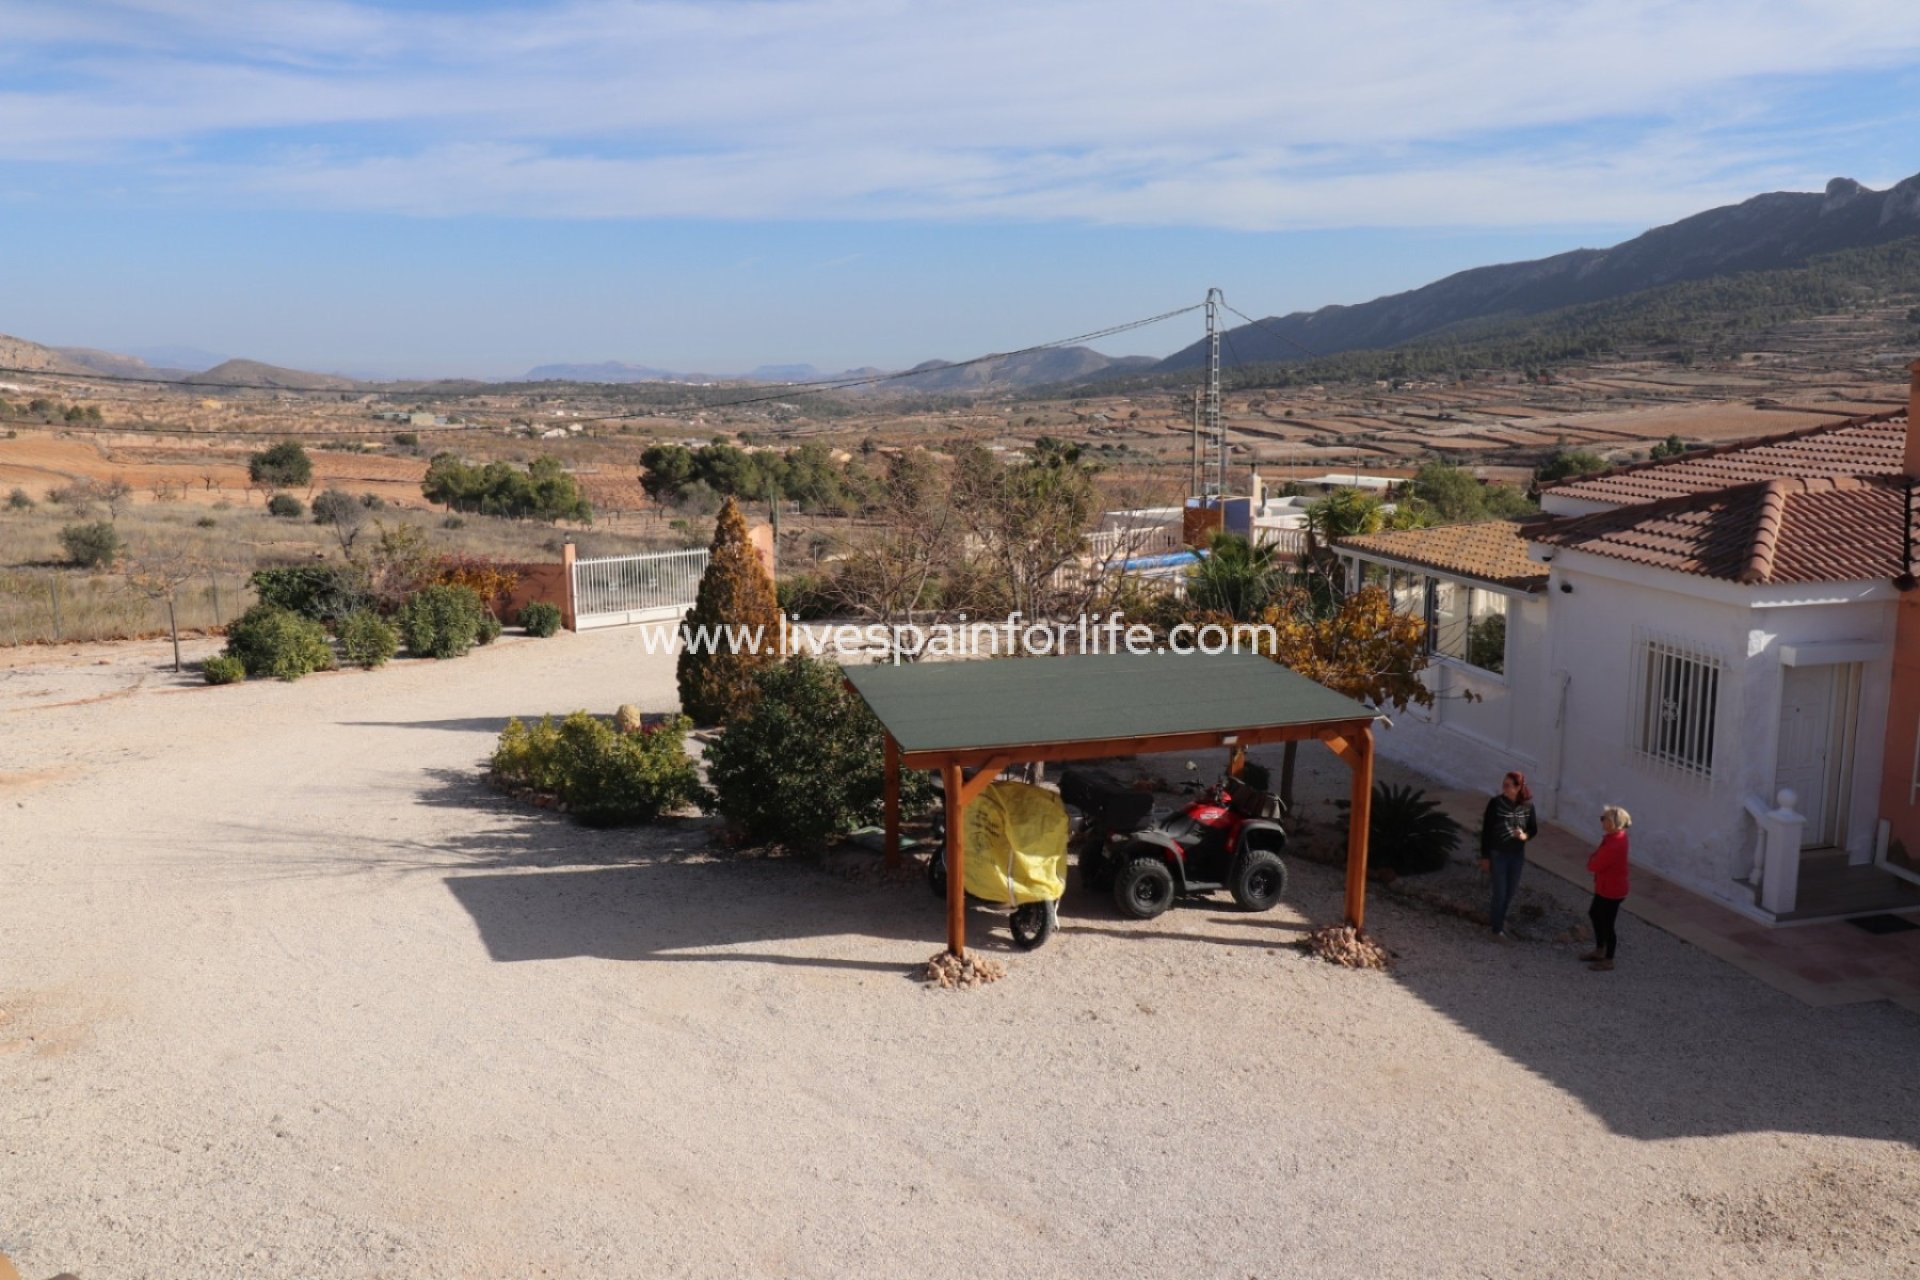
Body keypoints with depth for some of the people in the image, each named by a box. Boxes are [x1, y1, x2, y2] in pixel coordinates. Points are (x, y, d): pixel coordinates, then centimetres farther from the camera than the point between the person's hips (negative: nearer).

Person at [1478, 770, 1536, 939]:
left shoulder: (1527, 806, -9)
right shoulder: (1495, 803, -16)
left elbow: (1534, 829, 4)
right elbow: (1486, 831, -11)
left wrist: (1525, 836, -20)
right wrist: (1484, 856, -9)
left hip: (1517, 854, 3)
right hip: (1498, 854, -3)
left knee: (1511, 890, 17)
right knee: (1500, 892, 1)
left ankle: (1495, 916, 42)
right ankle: (1498, 927, 20)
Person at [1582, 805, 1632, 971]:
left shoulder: (1614, 845, -34)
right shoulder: (1616, 836, -3)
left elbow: (1593, 865, -25)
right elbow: (1601, 859, 9)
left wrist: (1594, 857, -8)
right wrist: (1597, 857, -9)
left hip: (1612, 890, -10)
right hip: (1605, 886, 10)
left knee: (1607, 924, 7)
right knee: (1595, 914, 24)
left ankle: (1608, 960, 25)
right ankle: (1599, 950, 41)